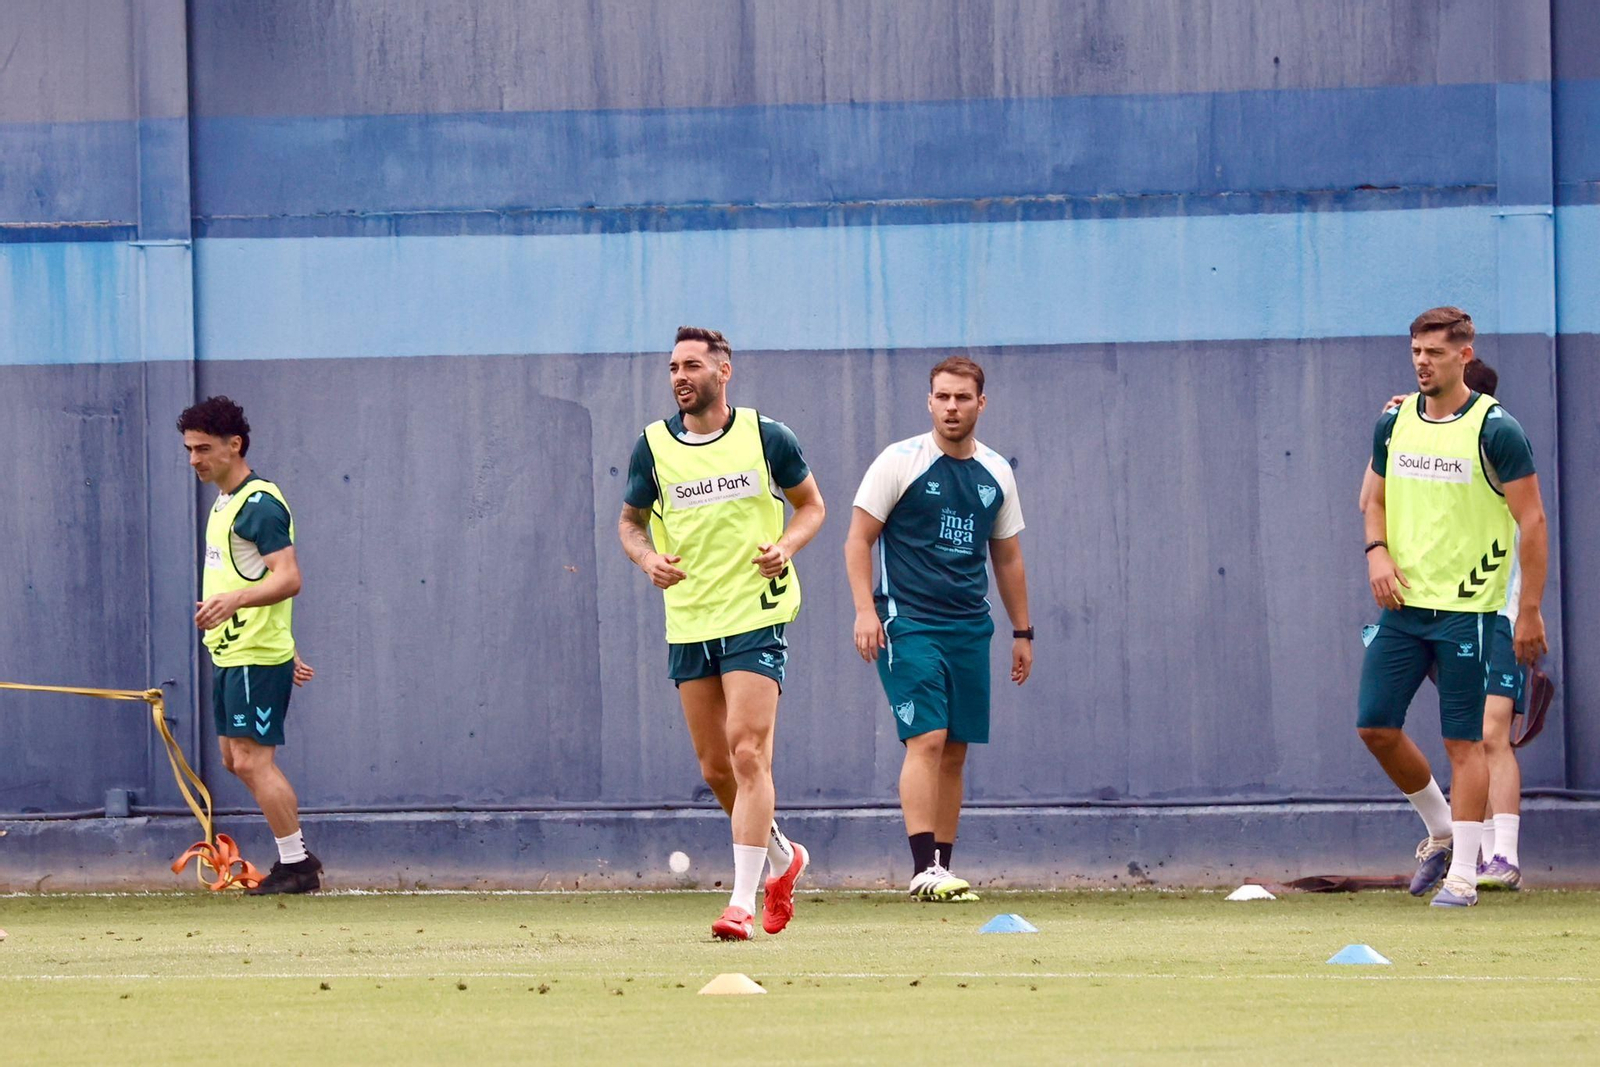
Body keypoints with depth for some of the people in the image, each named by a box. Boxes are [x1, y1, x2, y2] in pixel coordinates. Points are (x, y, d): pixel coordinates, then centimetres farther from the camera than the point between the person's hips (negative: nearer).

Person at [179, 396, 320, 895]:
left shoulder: (260, 504, -14)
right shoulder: (225, 503, 18)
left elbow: (287, 578, -23)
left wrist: (234, 600, -39)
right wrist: (285, 653, 27)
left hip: (256, 657, -10)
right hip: (229, 653, 10)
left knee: (251, 760, -10)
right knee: (236, 759, 11)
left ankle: (296, 864, -4)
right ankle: (295, 856, 17)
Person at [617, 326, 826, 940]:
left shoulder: (766, 437, -1)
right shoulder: (653, 446, 4)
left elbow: (811, 504, 10)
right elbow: (630, 521, 16)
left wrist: (788, 545, -10)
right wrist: (648, 558, -5)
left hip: (757, 617, -4)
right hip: (688, 622, 4)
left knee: (748, 754, -14)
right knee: (715, 768, 8)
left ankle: (743, 901, -13)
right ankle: (782, 857, 34)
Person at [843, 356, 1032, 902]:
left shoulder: (996, 473, 12)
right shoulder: (900, 462, -3)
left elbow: (1007, 557, 20)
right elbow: (859, 538, -2)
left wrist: (1022, 631, 20)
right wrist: (865, 609, -14)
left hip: (970, 630, 5)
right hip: (908, 626, -5)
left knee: (955, 750, 5)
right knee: (926, 740, -15)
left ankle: (943, 866, 11)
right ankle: (924, 869, -19)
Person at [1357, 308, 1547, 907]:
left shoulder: (1494, 430, -9)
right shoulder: (1394, 424, 8)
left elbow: (1532, 520, -7)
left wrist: (1530, 612, -11)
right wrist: (1377, 551, -2)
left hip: (1467, 608, -6)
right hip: (1403, 604, 6)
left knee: (1463, 741, -4)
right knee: (1375, 725, 2)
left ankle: (1463, 874, 1)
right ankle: (1440, 831, 23)